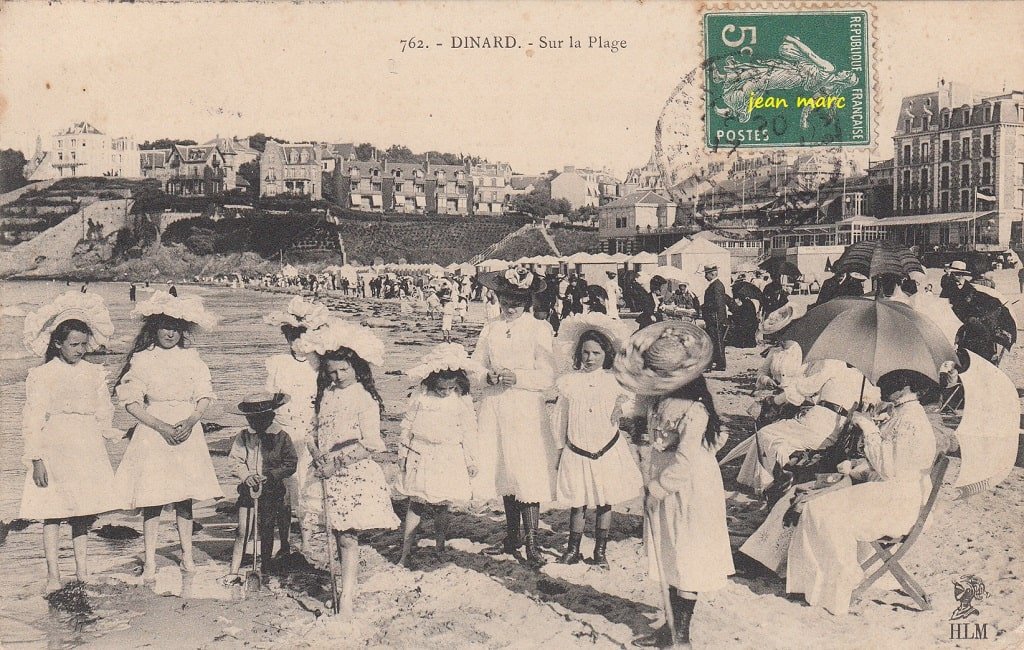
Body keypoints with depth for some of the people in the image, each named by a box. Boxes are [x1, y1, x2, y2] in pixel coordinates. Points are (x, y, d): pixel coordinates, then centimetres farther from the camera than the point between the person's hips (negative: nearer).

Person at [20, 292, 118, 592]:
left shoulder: (94, 373, 9)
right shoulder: (42, 375, -4)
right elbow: (33, 420, -7)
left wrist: (110, 432, 3)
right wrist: (36, 459, -12)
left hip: (87, 448, 4)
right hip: (55, 447, -4)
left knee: (84, 511, 7)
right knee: (52, 511, -3)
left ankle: (82, 572, 15)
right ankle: (53, 575, 4)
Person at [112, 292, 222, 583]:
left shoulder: (191, 357, 7)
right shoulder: (141, 359, -1)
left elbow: (205, 395, 5)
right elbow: (131, 401, -5)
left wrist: (191, 421, -13)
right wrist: (161, 426, -14)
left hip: (187, 431, 2)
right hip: (153, 431, -2)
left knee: (185, 498, 8)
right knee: (153, 499, -3)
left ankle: (187, 555, 19)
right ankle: (150, 562, 5)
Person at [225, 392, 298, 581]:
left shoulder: (281, 437, -6)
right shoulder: (242, 437, -2)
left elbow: (290, 464, -4)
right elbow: (234, 461, -2)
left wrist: (271, 475, -15)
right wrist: (246, 476, -18)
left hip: (272, 491, 0)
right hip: (248, 490, 0)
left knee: (267, 532, 11)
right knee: (242, 532, -3)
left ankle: (265, 569, 24)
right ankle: (233, 571, 4)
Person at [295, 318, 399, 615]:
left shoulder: (365, 399, -10)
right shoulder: (326, 395, 9)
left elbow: (369, 443, -15)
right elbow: (319, 432, 18)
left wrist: (336, 461, -13)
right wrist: (318, 454, -1)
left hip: (354, 474, -6)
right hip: (329, 474, 6)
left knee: (347, 535, -6)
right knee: (336, 533, 9)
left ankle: (347, 594, -1)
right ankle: (346, 586, 21)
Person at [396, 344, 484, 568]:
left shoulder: (462, 401, -4)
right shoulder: (420, 396, -4)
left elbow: (469, 432, 3)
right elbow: (408, 424, 6)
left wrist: (471, 460, 5)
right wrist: (403, 451, 8)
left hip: (449, 460, 0)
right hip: (420, 456, 1)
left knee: (441, 506, 5)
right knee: (414, 504, 4)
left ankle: (440, 549, 21)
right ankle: (405, 552, 9)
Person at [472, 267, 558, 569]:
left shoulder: (539, 329, -1)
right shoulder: (490, 330, 12)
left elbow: (547, 378, -6)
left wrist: (516, 377, -20)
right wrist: (489, 375, -9)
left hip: (526, 410, -4)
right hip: (494, 408, 4)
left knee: (527, 474, -8)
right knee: (503, 474, 10)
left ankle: (531, 542, -2)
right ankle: (511, 536, 23)